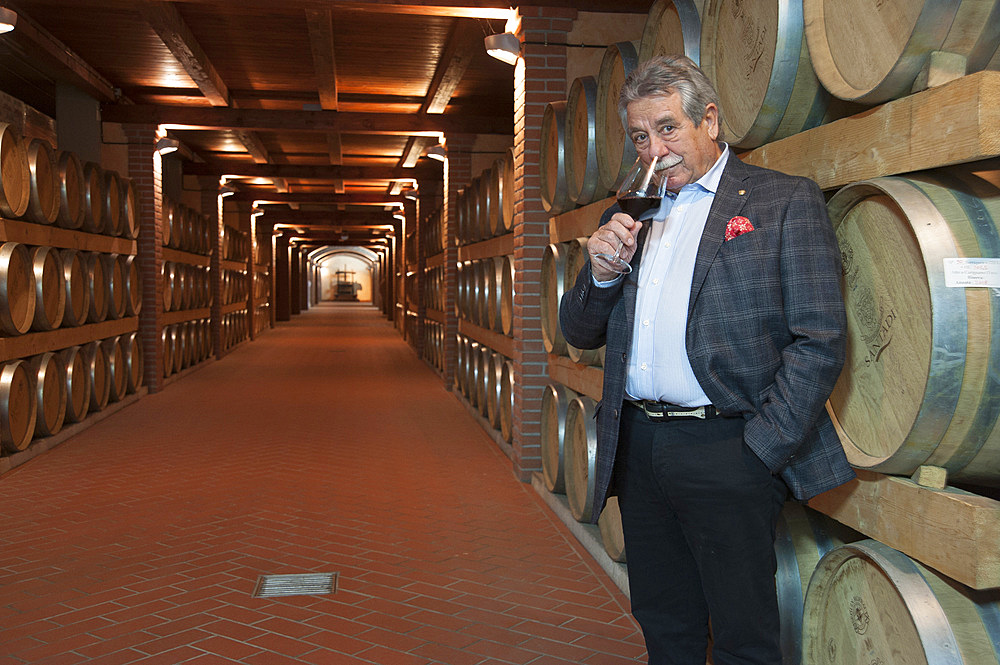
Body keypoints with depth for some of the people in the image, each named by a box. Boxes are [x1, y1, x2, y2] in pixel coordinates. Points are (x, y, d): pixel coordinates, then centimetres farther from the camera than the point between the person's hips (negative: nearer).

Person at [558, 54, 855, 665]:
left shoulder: (787, 201, -3)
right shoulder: (628, 215, 14)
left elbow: (819, 343, -9)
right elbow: (581, 333, 15)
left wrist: (761, 451, -13)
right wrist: (602, 272, -5)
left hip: (726, 452, -5)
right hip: (637, 449, 5)